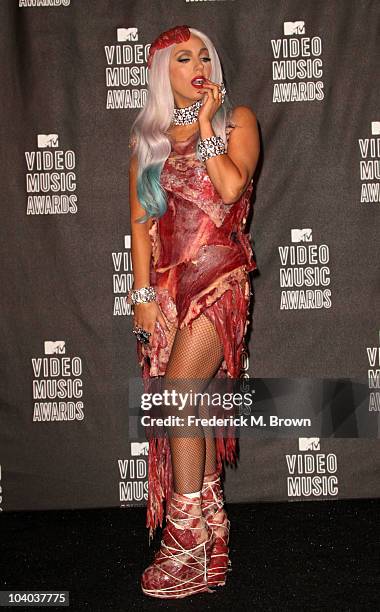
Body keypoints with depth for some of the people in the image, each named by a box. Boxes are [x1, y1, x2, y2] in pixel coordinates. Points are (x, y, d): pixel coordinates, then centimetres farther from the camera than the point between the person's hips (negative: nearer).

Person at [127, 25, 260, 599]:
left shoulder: (237, 118, 5)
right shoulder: (147, 133, 14)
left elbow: (230, 187, -13)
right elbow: (141, 217, 8)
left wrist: (205, 121, -5)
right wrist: (143, 292, 0)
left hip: (219, 276, -4)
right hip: (168, 280, 4)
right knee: (195, 402, 6)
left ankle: (187, 542, -3)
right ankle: (212, 521, 19)